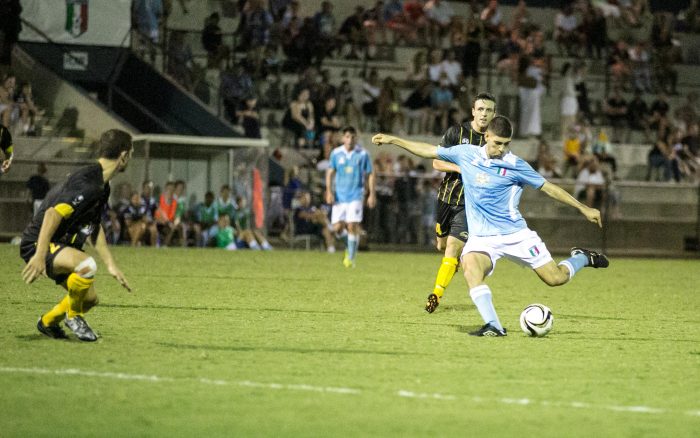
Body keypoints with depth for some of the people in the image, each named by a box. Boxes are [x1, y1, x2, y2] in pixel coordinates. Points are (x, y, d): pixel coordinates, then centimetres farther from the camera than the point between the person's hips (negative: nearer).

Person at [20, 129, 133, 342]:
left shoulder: (102, 186, 11)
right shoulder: (87, 183, -23)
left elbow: (95, 227, 23)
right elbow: (53, 214, -31)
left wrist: (111, 265, 20)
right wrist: (39, 256, -37)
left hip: (62, 246, 11)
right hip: (37, 244, -11)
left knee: (90, 298, 15)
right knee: (87, 265, -35)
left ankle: (48, 322, 40)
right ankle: (73, 315, -9)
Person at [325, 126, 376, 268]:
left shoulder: (363, 154, -2)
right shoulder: (336, 153, 3)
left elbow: (370, 175, 5)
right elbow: (330, 173, 9)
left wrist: (372, 194, -1)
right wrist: (329, 191, -3)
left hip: (355, 196, -2)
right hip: (339, 196, 2)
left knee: (353, 226, -11)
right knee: (337, 228, -4)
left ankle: (351, 258, -1)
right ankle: (349, 245, 28)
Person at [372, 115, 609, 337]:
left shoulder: (515, 165, -6)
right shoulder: (466, 154, 1)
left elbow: (548, 187, 2)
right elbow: (429, 151, 12)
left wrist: (584, 208, 4)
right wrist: (393, 140, 10)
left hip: (516, 235, -1)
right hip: (481, 237, 1)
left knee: (556, 278, -3)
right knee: (471, 271, -32)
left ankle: (582, 258, 31)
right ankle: (493, 327, -34)